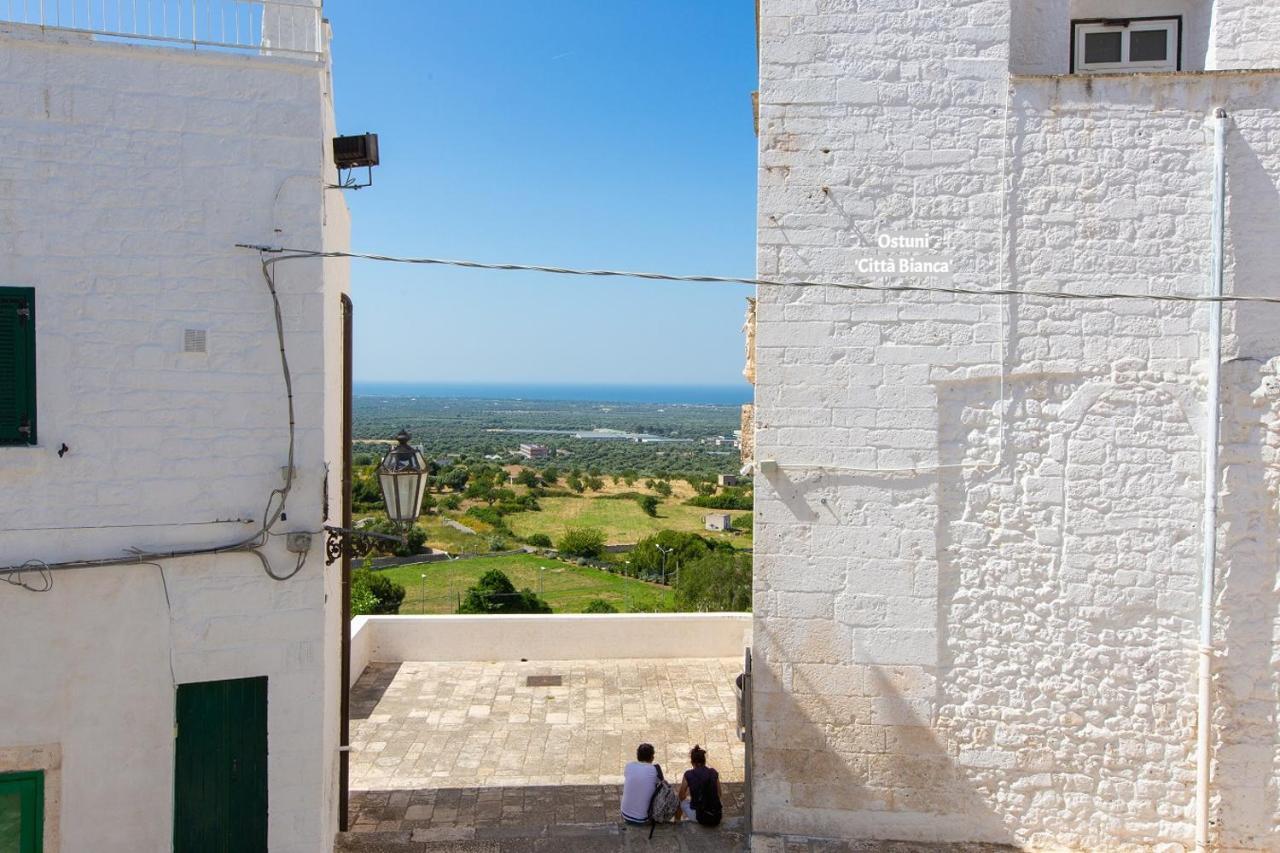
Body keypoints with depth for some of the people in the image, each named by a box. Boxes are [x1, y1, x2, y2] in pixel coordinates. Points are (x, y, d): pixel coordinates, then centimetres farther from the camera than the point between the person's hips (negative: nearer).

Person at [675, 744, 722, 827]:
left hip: (700, 817, -3)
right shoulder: (713, 772, 4)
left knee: (678, 800, 24)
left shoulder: (688, 774, -4)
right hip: (717, 817, 3)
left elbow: (681, 797, 7)